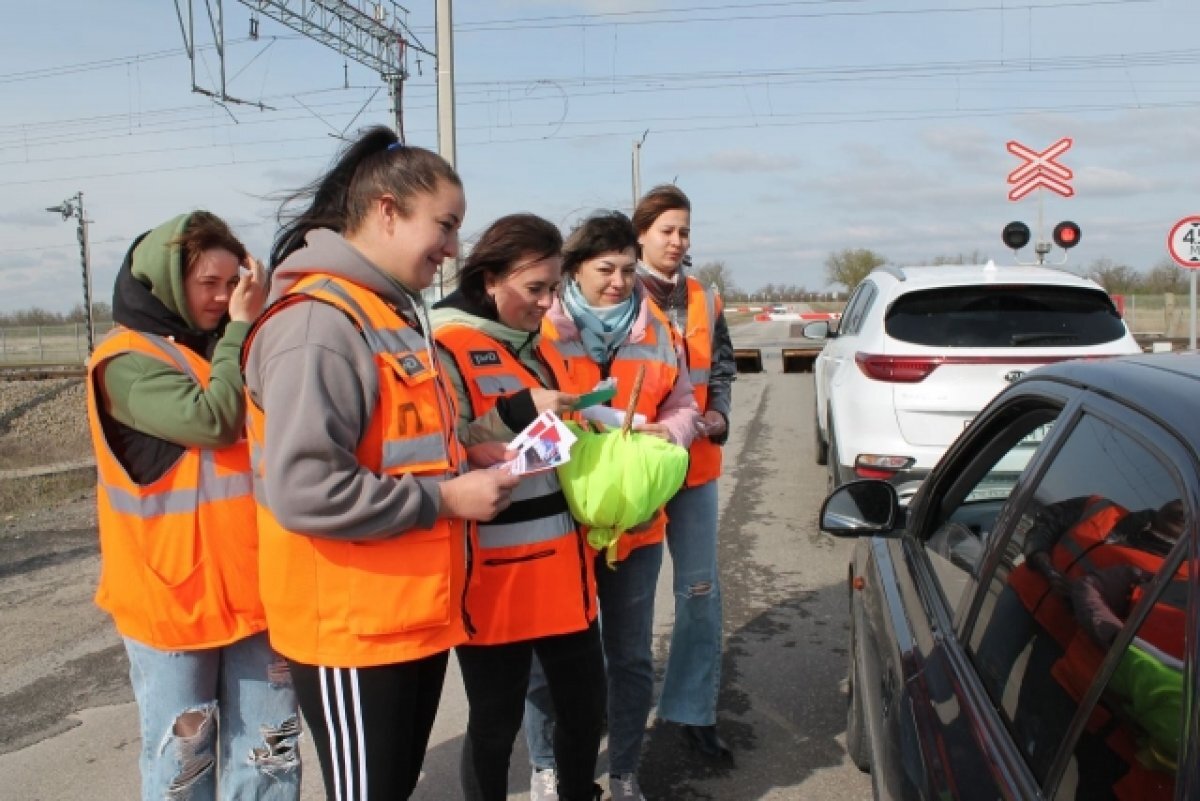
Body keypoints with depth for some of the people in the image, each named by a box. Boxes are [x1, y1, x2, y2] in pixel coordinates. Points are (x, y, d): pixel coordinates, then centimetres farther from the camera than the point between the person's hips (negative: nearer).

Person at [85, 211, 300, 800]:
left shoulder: (234, 351, 11)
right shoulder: (127, 362, -9)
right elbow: (212, 419, -22)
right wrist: (244, 328, -14)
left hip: (252, 586, 6)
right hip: (174, 592, -5)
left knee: (270, 749, 13)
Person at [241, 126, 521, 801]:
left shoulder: (396, 313, 11)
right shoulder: (319, 322, -20)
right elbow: (302, 490, -28)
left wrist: (468, 465, 4)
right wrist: (445, 499, -21)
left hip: (417, 612, 9)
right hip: (353, 625, -9)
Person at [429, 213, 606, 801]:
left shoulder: (540, 343, 14)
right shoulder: (446, 348, -11)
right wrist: (518, 413, -23)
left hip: (563, 563, 8)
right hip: (497, 575, -7)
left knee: (586, 704, 16)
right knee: (495, 722, 7)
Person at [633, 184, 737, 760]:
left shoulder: (706, 301, 12)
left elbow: (722, 368, 16)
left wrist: (718, 415, -1)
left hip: (696, 464, 5)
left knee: (700, 590, 8)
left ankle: (693, 709, 20)